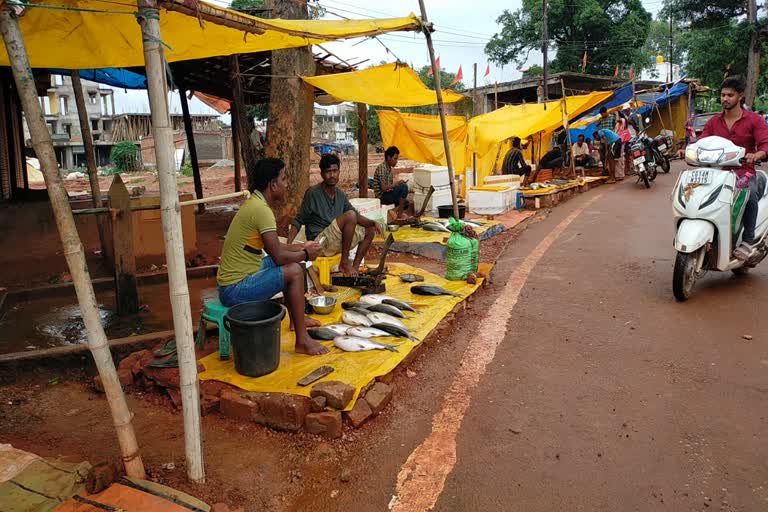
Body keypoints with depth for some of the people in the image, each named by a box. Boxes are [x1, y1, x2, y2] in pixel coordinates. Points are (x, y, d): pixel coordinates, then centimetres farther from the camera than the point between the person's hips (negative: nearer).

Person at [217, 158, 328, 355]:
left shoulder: (255, 203, 9)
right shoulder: (261, 210, -22)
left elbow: (273, 247, 19)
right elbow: (278, 256, -23)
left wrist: (301, 247, 14)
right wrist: (305, 255, -6)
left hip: (237, 276, 10)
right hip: (235, 289, -10)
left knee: (291, 261, 19)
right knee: (294, 271, -18)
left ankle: (297, 319, 31)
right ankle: (302, 341, -11)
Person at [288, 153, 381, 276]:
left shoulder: (340, 195, 10)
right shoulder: (313, 193, -10)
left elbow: (357, 216, 14)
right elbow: (298, 221, -8)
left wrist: (373, 222, -5)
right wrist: (288, 245, -19)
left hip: (338, 241, 8)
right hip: (320, 241, -8)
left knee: (370, 230, 7)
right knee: (350, 215, -26)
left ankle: (355, 267, 3)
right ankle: (344, 262, -17)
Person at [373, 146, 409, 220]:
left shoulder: (389, 168, 13)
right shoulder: (382, 168, -16)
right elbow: (383, 188, -25)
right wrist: (397, 184, -20)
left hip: (388, 195, 10)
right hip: (382, 196, -10)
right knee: (404, 186, -22)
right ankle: (400, 214, -16)